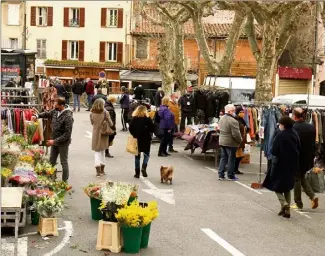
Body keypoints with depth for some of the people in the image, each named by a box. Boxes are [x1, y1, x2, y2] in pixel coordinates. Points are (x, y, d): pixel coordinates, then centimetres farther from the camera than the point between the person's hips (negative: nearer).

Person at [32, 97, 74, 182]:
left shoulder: (68, 117, -26)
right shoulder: (55, 111, -5)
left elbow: (67, 134, -26)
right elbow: (47, 114, 18)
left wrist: (55, 141, -25)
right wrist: (37, 115, 1)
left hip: (63, 143, -8)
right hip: (54, 141, 8)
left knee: (64, 162, 7)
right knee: (52, 161, 17)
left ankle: (65, 182, 20)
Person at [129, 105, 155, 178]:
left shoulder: (134, 118, -3)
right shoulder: (147, 118, -9)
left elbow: (131, 129, -2)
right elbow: (152, 128, -9)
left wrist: (134, 135, 12)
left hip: (137, 139, 2)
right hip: (146, 139, -2)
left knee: (137, 156, 11)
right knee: (146, 154, 12)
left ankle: (137, 173, 11)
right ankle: (144, 167, -12)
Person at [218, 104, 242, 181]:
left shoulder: (221, 119, 8)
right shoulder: (233, 121, -21)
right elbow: (236, 134, -21)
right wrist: (240, 140, -5)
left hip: (222, 141, 8)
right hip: (231, 143, -8)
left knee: (223, 158, 14)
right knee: (231, 159, 3)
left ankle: (221, 175, 14)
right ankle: (231, 176, 11)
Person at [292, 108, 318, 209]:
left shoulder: (293, 128, -19)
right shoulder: (311, 127, 0)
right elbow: (314, 144, 6)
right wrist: (312, 157, 15)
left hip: (296, 158, -5)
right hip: (308, 158, 6)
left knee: (296, 179, 8)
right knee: (302, 177, 23)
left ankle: (298, 204, 15)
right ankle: (312, 196, 7)